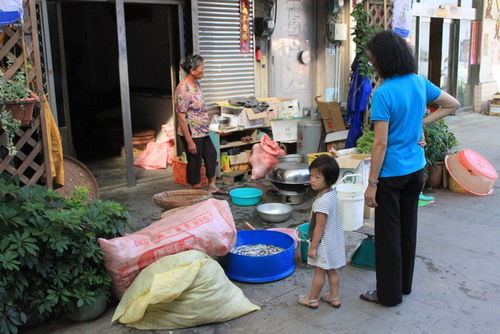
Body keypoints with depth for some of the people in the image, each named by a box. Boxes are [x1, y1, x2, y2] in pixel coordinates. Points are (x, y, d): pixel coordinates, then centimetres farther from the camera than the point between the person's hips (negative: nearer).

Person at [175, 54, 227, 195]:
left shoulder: (196, 84, 5)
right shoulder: (183, 89, -23)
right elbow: (182, 118, -22)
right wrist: (189, 141, -22)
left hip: (203, 131, 9)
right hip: (191, 133, -9)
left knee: (212, 155, 18)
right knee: (194, 162, 4)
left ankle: (212, 186, 33)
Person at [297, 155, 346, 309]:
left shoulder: (322, 201, -27)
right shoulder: (332, 194, 1)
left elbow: (319, 227, -24)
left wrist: (313, 247, -16)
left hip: (323, 243, -9)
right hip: (334, 241, 9)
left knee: (319, 272, 7)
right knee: (332, 270, 19)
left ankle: (312, 299, 22)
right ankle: (334, 297, 30)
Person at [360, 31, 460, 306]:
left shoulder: (383, 93, -21)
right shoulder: (419, 82, 0)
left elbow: (381, 143, -21)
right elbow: (453, 105, 14)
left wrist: (372, 184, -15)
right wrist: (422, 123, 6)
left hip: (391, 172, -7)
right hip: (416, 169, 7)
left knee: (388, 233, 5)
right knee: (408, 227, 18)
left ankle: (389, 294, 17)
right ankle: (404, 284, 34)